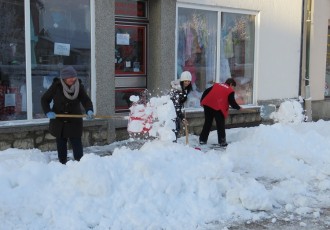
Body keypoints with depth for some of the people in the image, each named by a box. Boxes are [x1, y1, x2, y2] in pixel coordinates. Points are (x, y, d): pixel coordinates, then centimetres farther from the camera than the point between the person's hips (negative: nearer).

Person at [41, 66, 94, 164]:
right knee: (61, 144, 12)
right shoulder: (56, 86, -12)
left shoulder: (79, 87, -10)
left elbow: (86, 100, -16)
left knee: (76, 143, -2)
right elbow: (44, 99, -1)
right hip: (59, 121, 1)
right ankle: (62, 163, 24)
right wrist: (48, 112, -16)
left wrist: (89, 110, -37)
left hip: (74, 121, 0)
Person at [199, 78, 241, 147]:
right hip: (218, 108, -5)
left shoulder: (216, 85, 23)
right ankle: (222, 142, 6)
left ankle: (202, 140, 19)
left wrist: (202, 101, 24)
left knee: (207, 123, 15)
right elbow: (232, 102, 4)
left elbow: (206, 91, 19)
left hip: (208, 105, 5)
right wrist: (238, 108, 21)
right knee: (220, 125, 5)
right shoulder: (230, 91, 8)